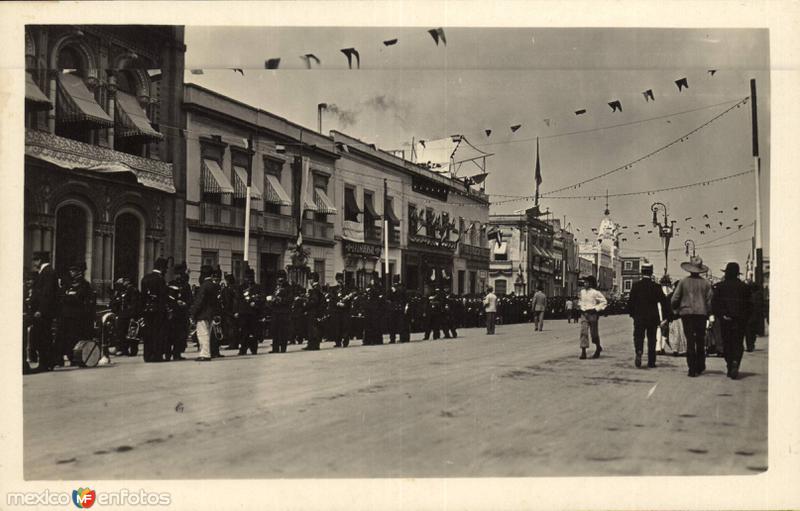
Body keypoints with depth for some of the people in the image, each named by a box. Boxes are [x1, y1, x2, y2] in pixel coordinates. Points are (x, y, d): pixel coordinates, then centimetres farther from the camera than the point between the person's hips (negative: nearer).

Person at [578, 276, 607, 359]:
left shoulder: (595, 293, -9)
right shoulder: (582, 292, 9)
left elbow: (604, 301, -7)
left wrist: (597, 308, -12)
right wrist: (579, 305, 15)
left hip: (592, 314, -5)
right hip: (583, 314, 5)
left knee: (594, 332, 6)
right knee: (583, 332, -7)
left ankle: (598, 348, 32)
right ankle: (583, 352, -9)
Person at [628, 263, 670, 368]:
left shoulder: (636, 285, -4)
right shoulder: (656, 287, -4)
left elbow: (630, 301, -3)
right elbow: (663, 301, -5)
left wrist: (631, 313, 10)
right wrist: (665, 317, 0)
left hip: (639, 317, 0)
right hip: (653, 318, 0)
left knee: (638, 336, 6)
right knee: (651, 339, 9)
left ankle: (639, 352, -22)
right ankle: (651, 362, 11)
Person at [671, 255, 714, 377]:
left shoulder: (683, 282, -3)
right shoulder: (706, 283, 0)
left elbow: (674, 299, -3)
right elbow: (710, 300, 0)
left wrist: (677, 310, 15)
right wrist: (710, 314, 12)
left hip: (686, 313, -1)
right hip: (701, 314, 1)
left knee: (690, 341, 0)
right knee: (700, 341, 15)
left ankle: (692, 369, -4)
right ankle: (700, 367, 21)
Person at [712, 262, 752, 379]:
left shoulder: (720, 286, -2)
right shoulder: (744, 287, 1)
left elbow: (714, 303, -6)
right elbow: (749, 304, 3)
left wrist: (720, 315, -2)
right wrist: (746, 319, 8)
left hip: (725, 320, 0)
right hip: (740, 321, 0)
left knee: (727, 344, 9)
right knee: (738, 344, 3)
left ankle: (730, 368, 9)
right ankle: (735, 363, -20)